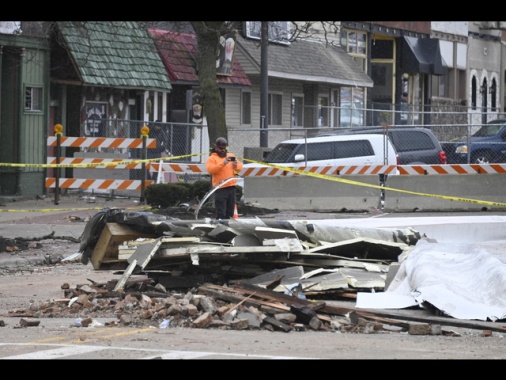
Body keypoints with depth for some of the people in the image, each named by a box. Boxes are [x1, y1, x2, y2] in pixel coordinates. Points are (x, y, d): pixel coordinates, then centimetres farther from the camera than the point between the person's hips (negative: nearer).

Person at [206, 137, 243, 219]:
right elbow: (210, 170, -16)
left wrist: (236, 165, -11)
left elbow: (240, 167, 13)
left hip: (231, 187, 5)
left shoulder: (231, 156, 16)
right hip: (220, 188, -5)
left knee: (230, 212, 11)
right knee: (221, 213, -9)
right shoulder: (212, 158, 1)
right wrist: (223, 164, -23)